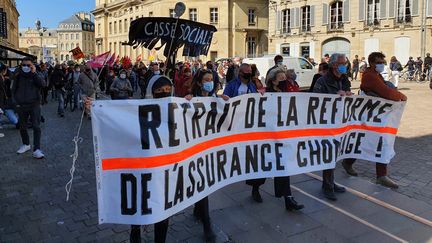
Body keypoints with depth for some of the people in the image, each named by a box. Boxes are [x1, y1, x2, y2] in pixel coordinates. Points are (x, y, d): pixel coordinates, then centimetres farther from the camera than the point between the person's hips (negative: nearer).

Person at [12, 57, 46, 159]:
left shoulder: (35, 76, 1)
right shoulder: (18, 76, 7)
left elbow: (43, 84, -18)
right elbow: (13, 90, 14)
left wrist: (34, 73, -20)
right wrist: (16, 101, 4)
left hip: (34, 105, -3)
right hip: (21, 106, 3)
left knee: (36, 127, -9)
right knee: (22, 127, 13)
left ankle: (36, 150, -10)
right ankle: (26, 144, 33)